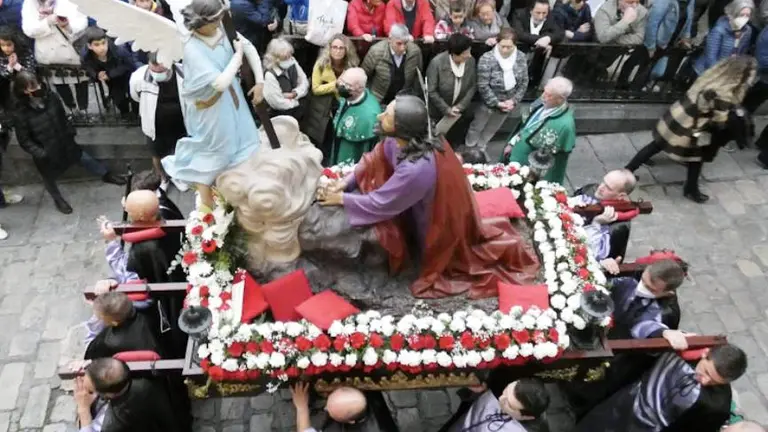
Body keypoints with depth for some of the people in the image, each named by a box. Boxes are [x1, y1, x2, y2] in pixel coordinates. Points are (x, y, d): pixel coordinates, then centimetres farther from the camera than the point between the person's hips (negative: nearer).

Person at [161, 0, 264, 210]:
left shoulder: (221, 30, -11)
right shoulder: (192, 49, -31)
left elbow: (250, 48, 2)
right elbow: (220, 83, -34)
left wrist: (260, 81, -1)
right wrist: (237, 55, -23)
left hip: (231, 101, 7)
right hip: (211, 110, -6)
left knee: (242, 146, 18)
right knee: (211, 154, 10)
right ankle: (207, 206, 31)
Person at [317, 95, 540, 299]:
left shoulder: (415, 169, -40)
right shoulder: (399, 140, -19)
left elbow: (380, 203, -29)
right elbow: (373, 161, -4)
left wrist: (341, 198, -18)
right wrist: (345, 183, -14)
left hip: (440, 222, -6)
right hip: (426, 206, 7)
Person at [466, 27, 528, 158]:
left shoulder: (521, 58, -10)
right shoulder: (487, 59, -25)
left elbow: (524, 82, -2)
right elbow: (483, 86, -23)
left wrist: (514, 101, -12)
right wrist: (496, 103, -22)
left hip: (509, 102, 4)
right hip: (489, 102, -4)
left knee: (492, 129, 24)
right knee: (477, 127, 17)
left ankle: (480, 148, 47)